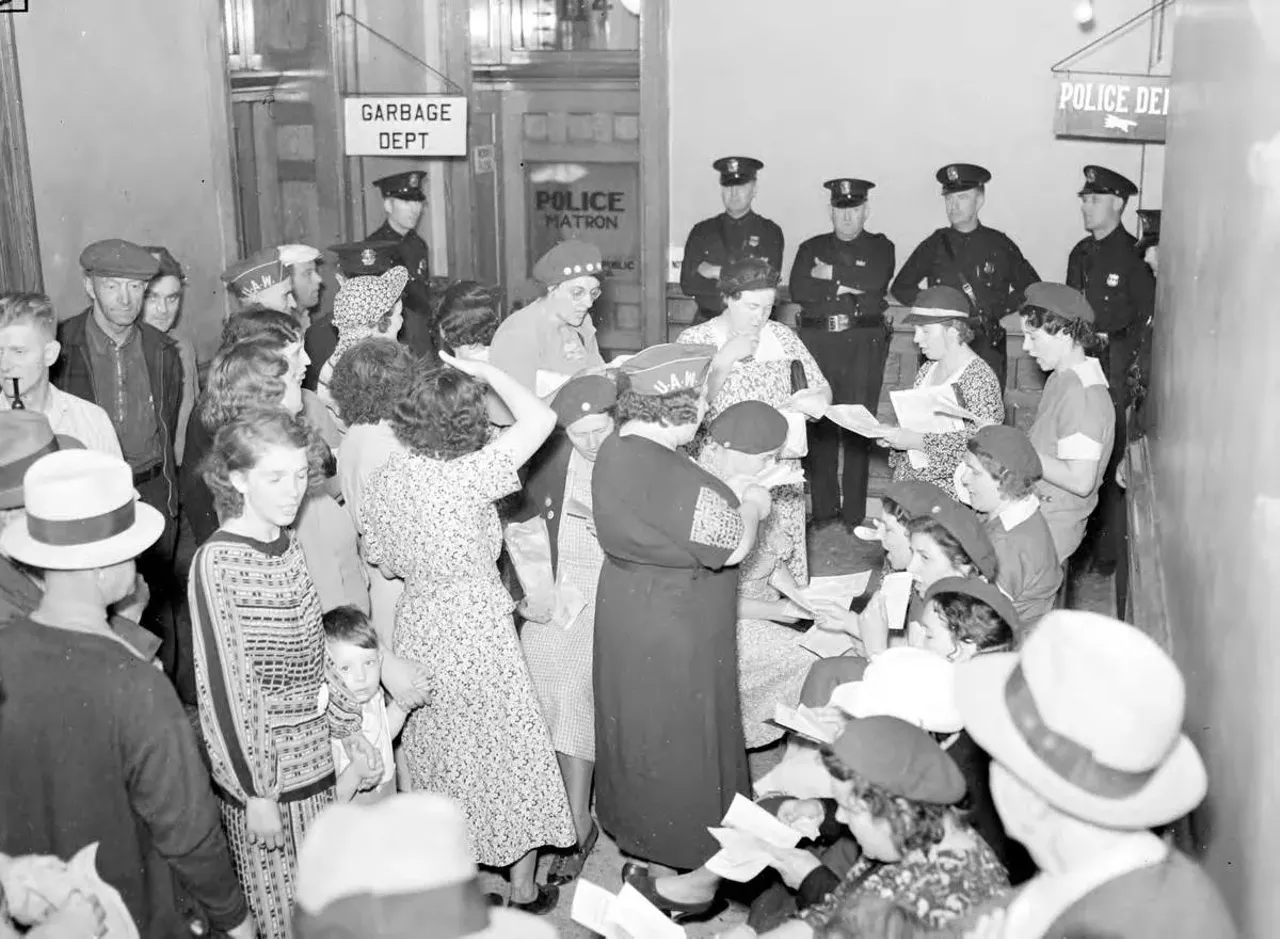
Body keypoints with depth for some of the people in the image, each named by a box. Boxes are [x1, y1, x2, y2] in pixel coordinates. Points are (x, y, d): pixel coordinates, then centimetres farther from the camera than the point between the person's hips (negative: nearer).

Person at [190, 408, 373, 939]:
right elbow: (223, 687, -18)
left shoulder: (288, 544, 4)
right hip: (264, 768, -7)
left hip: (314, 756, 7)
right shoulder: (217, 563, -18)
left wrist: (349, 729, 14)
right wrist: (255, 792, -17)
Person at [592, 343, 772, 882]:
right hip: (671, 632, -9)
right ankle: (679, 862, 23)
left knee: (636, 727, 23)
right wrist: (752, 506, -6)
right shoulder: (668, 473, -30)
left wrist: (737, 498, 8)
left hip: (627, 607, 9)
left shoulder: (615, 450, 1)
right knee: (678, 738, 7)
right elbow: (732, 546, -24)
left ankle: (630, 833, 42)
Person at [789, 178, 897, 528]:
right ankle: (823, 510, 8)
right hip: (817, 343, 2)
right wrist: (846, 286, -7)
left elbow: (875, 283, -9)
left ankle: (854, 513, 3)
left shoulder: (880, 247, 12)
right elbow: (798, 290, -2)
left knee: (859, 426, -3)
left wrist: (831, 274, -4)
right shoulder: (812, 248, 16)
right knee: (819, 426, -1)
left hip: (865, 345, -1)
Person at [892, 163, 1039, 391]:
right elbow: (901, 287, 16)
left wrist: (1000, 311, 2)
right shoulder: (934, 246, 10)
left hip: (988, 349, 0)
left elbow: (1031, 287, 16)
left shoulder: (999, 245, 8)